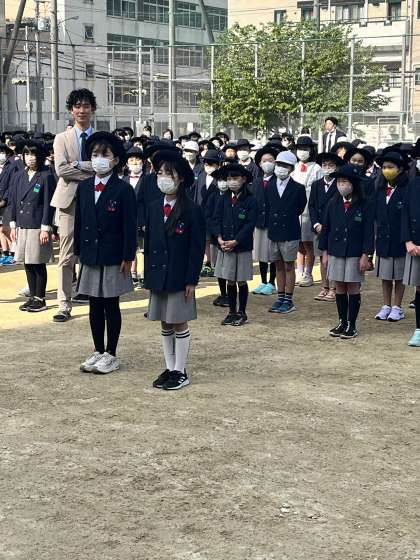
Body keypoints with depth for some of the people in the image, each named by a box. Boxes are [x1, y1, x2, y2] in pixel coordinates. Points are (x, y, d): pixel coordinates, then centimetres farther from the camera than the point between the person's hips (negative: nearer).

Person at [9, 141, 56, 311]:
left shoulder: (46, 176, -7)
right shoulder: (19, 176, 10)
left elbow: (49, 204, -9)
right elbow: (14, 201, 14)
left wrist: (46, 228, -12)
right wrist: (13, 224, 10)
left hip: (38, 227, -6)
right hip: (22, 226, 6)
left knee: (38, 264, 1)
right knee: (27, 264, 11)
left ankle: (40, 299, 10)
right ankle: (32, 297, 20)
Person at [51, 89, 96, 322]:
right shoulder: (62, 139, 6)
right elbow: (61, 169, -8)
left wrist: (78, 165, -13)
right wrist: (93, 170, -13)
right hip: (70, 201, -1)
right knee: (67, 257, -2)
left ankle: (88, 291, 22)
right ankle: (64, 305, 1)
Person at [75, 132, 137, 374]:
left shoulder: (124, 189, -9)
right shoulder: (84, 187, 7)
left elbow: (130, 226, -10)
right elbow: (79, 221, 11)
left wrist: (128, 257, -12)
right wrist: (79, 251, 8)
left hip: (113, 258, -5)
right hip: (90, 256, 5)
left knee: (111, 306, 4)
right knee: (95, 306, 12)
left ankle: (111, 354, 14)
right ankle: (98, 351, 23)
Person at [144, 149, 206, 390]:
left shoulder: (192, 210, -10)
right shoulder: (155, 208, 7)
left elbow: (197, 248, -10)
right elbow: (149, 243, 11)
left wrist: (191, 280, -13)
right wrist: (148, 275, 7)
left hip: (179, 278, -6)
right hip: (157, 276, 6)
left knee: (180, 324, 3)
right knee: (165, 324, 13)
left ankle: (181, 372, 12)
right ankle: (170, 369, 24)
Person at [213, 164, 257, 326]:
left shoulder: (251, 201, -7)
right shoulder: (223, 200, 5)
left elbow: (250, 224, -12)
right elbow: (217, 219, 4)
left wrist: (235, 241, -16)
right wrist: (220, 238, -10)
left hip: (242, 247, -3)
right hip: (225, 246, 3)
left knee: (241, 281, 5)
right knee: (230, 281, 10)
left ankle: (241, 313, 16)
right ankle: (232, 312, 20)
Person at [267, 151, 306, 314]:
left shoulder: (298, 188, -7)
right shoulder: (270, 187, 4)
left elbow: (300, 208, 5)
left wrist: (289, 217, 9)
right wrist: (272, 221, 6)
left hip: (290, 233, -4)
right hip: (274, 232, 4)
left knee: (289, 266, 2)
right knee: (279, 266, 12)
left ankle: (289, 300, 8)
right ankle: (280, 298, 20)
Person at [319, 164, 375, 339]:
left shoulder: (365, 205, -6)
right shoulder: (333, 204, 5)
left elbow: (368, 231, -6)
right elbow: (326, 228, 9)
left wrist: (365, 255, -11)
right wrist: (325, 252, 6)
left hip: (355, 253, -3)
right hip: (336, 252, 4)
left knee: (353, 288, 2)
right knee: (340, 287, 9)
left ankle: (351, 325, 10)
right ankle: (342, 323, 19)